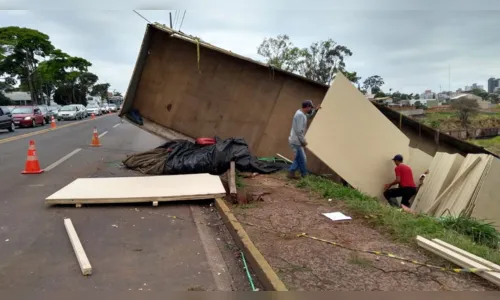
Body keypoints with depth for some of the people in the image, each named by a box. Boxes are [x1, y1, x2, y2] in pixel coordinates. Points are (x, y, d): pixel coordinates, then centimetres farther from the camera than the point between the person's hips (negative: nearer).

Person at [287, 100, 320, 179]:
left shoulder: (302, 113, 9)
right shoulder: (300, 115, -21)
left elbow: (309, 115, 31)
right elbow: (299, 131, -25)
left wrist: (315, 110, 16)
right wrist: (303, 141, -17)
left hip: (296, 141, 11)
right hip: (296, 141, -11)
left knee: (299, 158, 18)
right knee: (303, 159, -2)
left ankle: (291, 172, 20)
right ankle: (305, 176, 8)